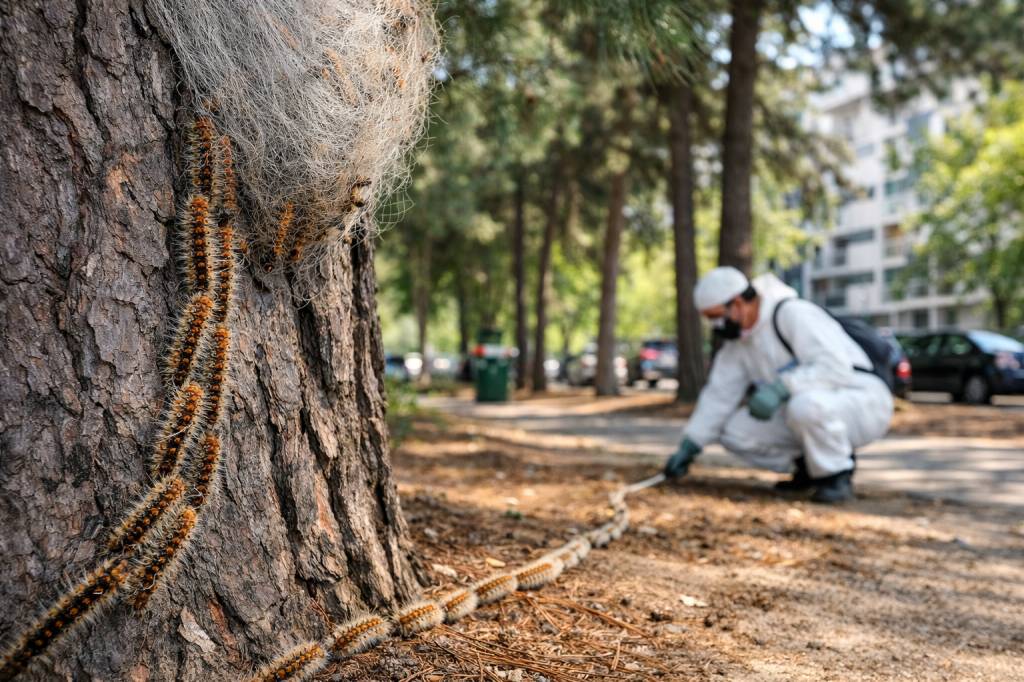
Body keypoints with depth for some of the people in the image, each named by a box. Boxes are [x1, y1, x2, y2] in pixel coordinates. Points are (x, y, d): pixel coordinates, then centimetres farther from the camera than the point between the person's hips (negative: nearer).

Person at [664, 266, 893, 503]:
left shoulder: (793, 314, -21)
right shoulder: (738, 335, 4)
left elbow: (835, 368, -32)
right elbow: (719, 394, 6)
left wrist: (778, 388, -40)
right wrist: (688, 447, 1)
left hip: (863, 406, -8)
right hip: (815, 412, 8)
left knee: (806, 405, -40)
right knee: (735, 432, -6)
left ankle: (837, 476, -14)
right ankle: (813, 467, 8)